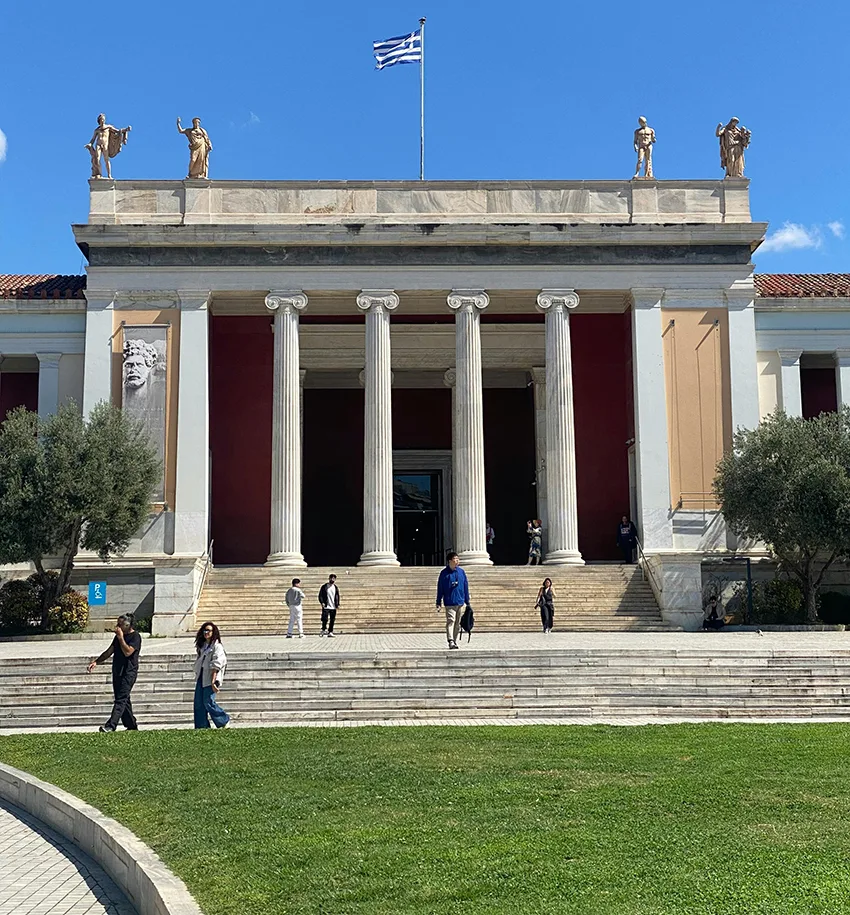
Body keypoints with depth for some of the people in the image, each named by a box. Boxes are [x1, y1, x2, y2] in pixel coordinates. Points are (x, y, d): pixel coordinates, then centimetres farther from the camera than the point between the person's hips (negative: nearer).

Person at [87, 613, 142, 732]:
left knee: (121, 699, -14)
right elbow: (109, 652, 18)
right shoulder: (118, 636, 14)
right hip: (117, 671, 8)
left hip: (128, 672, -8)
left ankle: (110, 725, -22)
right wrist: (96, 662, 10)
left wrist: (121, 637, -18)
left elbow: (127, 652, -22)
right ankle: (131, 725, 19)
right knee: (124, 700, 10)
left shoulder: (135, 637, -10)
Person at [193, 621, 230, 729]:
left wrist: (213, 681, -20)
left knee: (208, 702, -11)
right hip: (200, 678, 8)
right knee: (198, 703, 2)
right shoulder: (202, 646, 17)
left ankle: (224, 721, 8)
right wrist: (197, 675, 16)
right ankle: (201, 726, 8)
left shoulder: (217, 646, -7)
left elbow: (216, 665, -14)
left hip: (210, 679, -8)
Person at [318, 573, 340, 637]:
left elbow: (337, 597, 13)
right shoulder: (324, 587, 1)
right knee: (325, 619, -9)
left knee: (332, 620, 4)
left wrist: (338, 605, 5)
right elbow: (320, 595, 0)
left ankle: (330, 632, 10)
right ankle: (323, 630, 6)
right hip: (326, 606, -3)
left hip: (333, 607, 3)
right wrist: (322, 602, -13)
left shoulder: (336, 588, 11)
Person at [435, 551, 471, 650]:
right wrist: (438, 603, -1)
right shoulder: (444, 573, -3)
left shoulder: (461, 572, 7)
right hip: (449, 603, -4)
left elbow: (466, 587, 13)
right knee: (450, 621, -14)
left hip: (460, 602, 4)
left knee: (458, 623, 10)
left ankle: (455, 641, 20)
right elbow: (440, 589, 1)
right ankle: (451, 641, -21)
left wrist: (467, 601, 13)